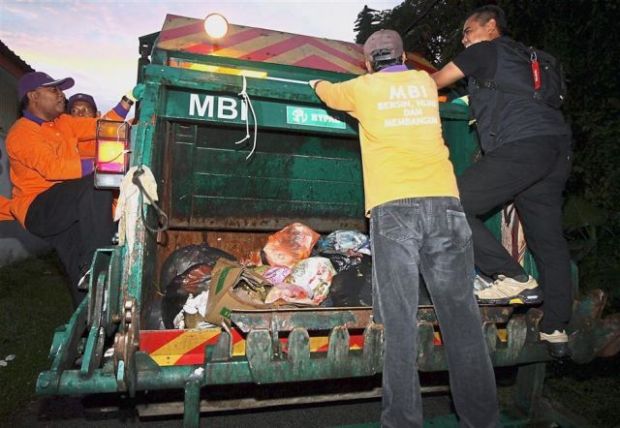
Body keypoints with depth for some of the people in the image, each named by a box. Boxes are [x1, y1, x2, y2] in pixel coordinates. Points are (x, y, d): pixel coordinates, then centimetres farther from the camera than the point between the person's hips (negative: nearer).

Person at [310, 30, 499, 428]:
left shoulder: (364, 87, 15)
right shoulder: (425, 81, 22)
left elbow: (328, 93, 36)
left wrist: (317, 83, 58)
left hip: (393, 208, -2)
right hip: (444, 202, 3)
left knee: (400, 321, -3)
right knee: (462, 316, 4)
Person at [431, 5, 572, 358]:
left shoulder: (485, 50, 10)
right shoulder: (523, 58, 32)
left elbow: (434, 83, 15)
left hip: (521, 145, -9)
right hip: (557, 147, 9)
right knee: (548, 238, 10)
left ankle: (513, 278, -9)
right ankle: (556, 329, 14)